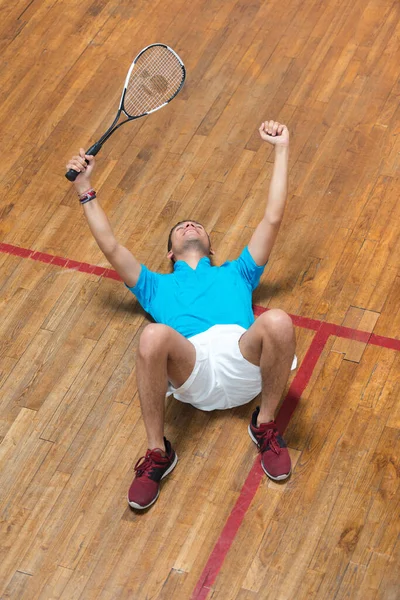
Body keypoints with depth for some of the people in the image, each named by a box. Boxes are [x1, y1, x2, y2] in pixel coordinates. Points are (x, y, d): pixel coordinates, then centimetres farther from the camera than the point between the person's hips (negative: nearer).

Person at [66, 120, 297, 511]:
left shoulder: (235, 272, 40)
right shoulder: (158, 286, 40)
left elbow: (272, 219, 34)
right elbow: (110, 246, 30)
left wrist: (281, 149, 36)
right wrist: (85, 189, 33)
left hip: (243, 359, 1)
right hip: (192, 368, 0)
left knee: (278, 322, -36)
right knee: (153, 336, -37)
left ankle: (265, 425, -10)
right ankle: (157, 453, -19)